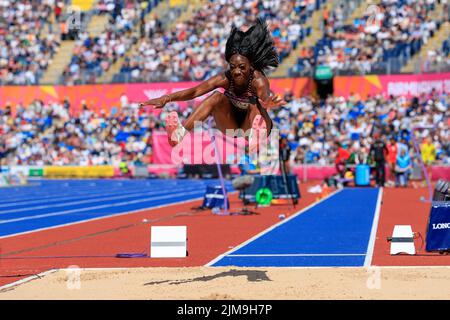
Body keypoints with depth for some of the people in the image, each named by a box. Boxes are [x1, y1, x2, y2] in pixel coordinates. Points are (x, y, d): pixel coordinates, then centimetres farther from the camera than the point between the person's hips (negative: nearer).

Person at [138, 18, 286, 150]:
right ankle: (181, 133, -38)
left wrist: (267, 104, -75)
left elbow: (265, 99, -49)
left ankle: (255, 137, -62)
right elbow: (194, 91, -28)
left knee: (253, 106, -32)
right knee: (217, 96, -21)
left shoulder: (258, 80, -26)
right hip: (232, 128, 4)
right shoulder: (226, 78, -17)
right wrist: (167, 98, -44)